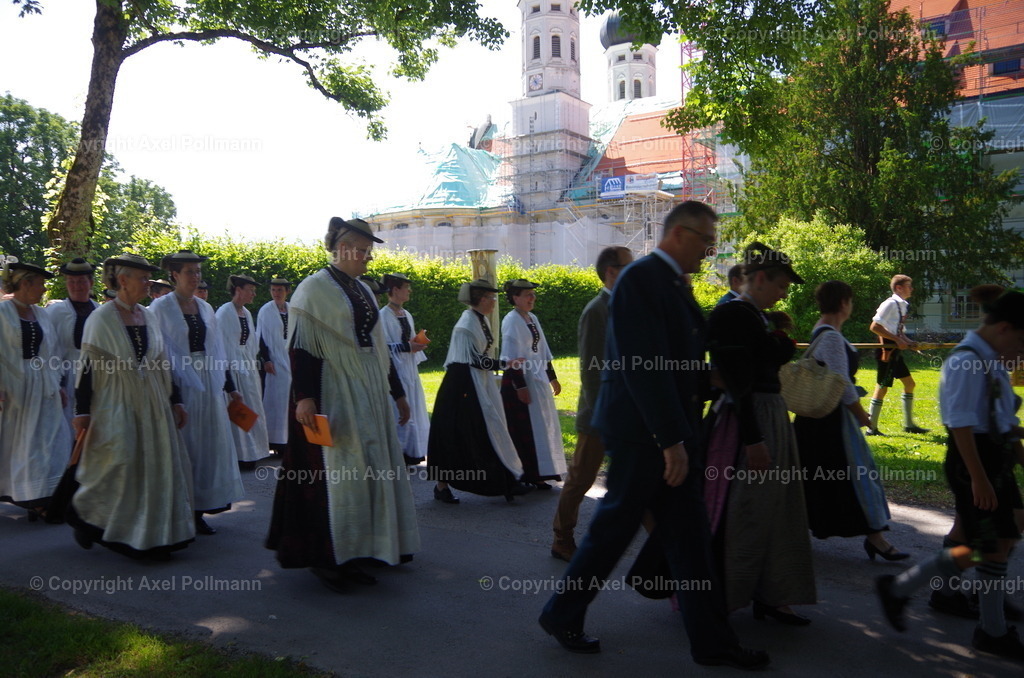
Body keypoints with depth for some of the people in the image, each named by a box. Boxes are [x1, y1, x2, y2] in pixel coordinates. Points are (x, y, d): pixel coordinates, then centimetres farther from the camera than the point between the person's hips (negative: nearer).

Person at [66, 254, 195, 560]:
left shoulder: (148, 316, 8)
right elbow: (87, 366, -8)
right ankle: (83, 512, 26)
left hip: (152, 404, 5)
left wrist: (175, 401, 11)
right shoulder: (101, 318, -7)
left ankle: (153, 536, 16)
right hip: (116, 406, -5)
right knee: (119, 464, -4)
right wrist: (82, 412, -12)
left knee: (157, 468, 4)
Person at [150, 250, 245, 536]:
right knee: (182, 446, 0)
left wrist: (229, 385, 13)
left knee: (209, 445, 6)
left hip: (208, 385, 6)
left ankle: (198, 509, 16)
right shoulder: (161, 308, -5)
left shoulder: (205, 308, 12)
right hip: (178, 384, -6)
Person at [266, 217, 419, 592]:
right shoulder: (315, 288, -7)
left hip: (369, 392, 8)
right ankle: (326, 557, 8)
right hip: (333, 392, -8)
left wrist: (397, 392, 19)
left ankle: (351, 554, 23)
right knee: (334, 471, -5)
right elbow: (300, 345, -14)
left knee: (369, 469, 11)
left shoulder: (363, 291, 14)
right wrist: (304, 396, -23)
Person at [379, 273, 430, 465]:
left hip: (409, 370, 9)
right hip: (394, 370, -8)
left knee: (412, 411, 11)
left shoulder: (407, 315, 13)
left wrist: (417, 343, 3)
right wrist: (406, 346, -21)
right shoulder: (384, 315, -12)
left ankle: (407, 455, 20)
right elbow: (382, 346, -16)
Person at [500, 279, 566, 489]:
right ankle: (530, 474, 6)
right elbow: (512, 357, -18)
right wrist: (520, 386, -22)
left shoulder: (532, 318, 13)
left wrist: (552, 378, 20)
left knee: (541, 426, 13)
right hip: (520, 380, -9)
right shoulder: (512, 321, -12)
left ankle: (535, 474, 23)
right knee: (524, 430, -3)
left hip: (538, 380, 9)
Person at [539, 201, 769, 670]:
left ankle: (712, 641, 23)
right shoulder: (640, 279, -16)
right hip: (642, 432, -9)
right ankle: (561, 616, 25)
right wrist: (671, 439, -22)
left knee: (688, 537, 12)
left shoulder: (673, 283, 14)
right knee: (613, 529, 5)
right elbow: (643, 366, -23)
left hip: (671, 430, 9)